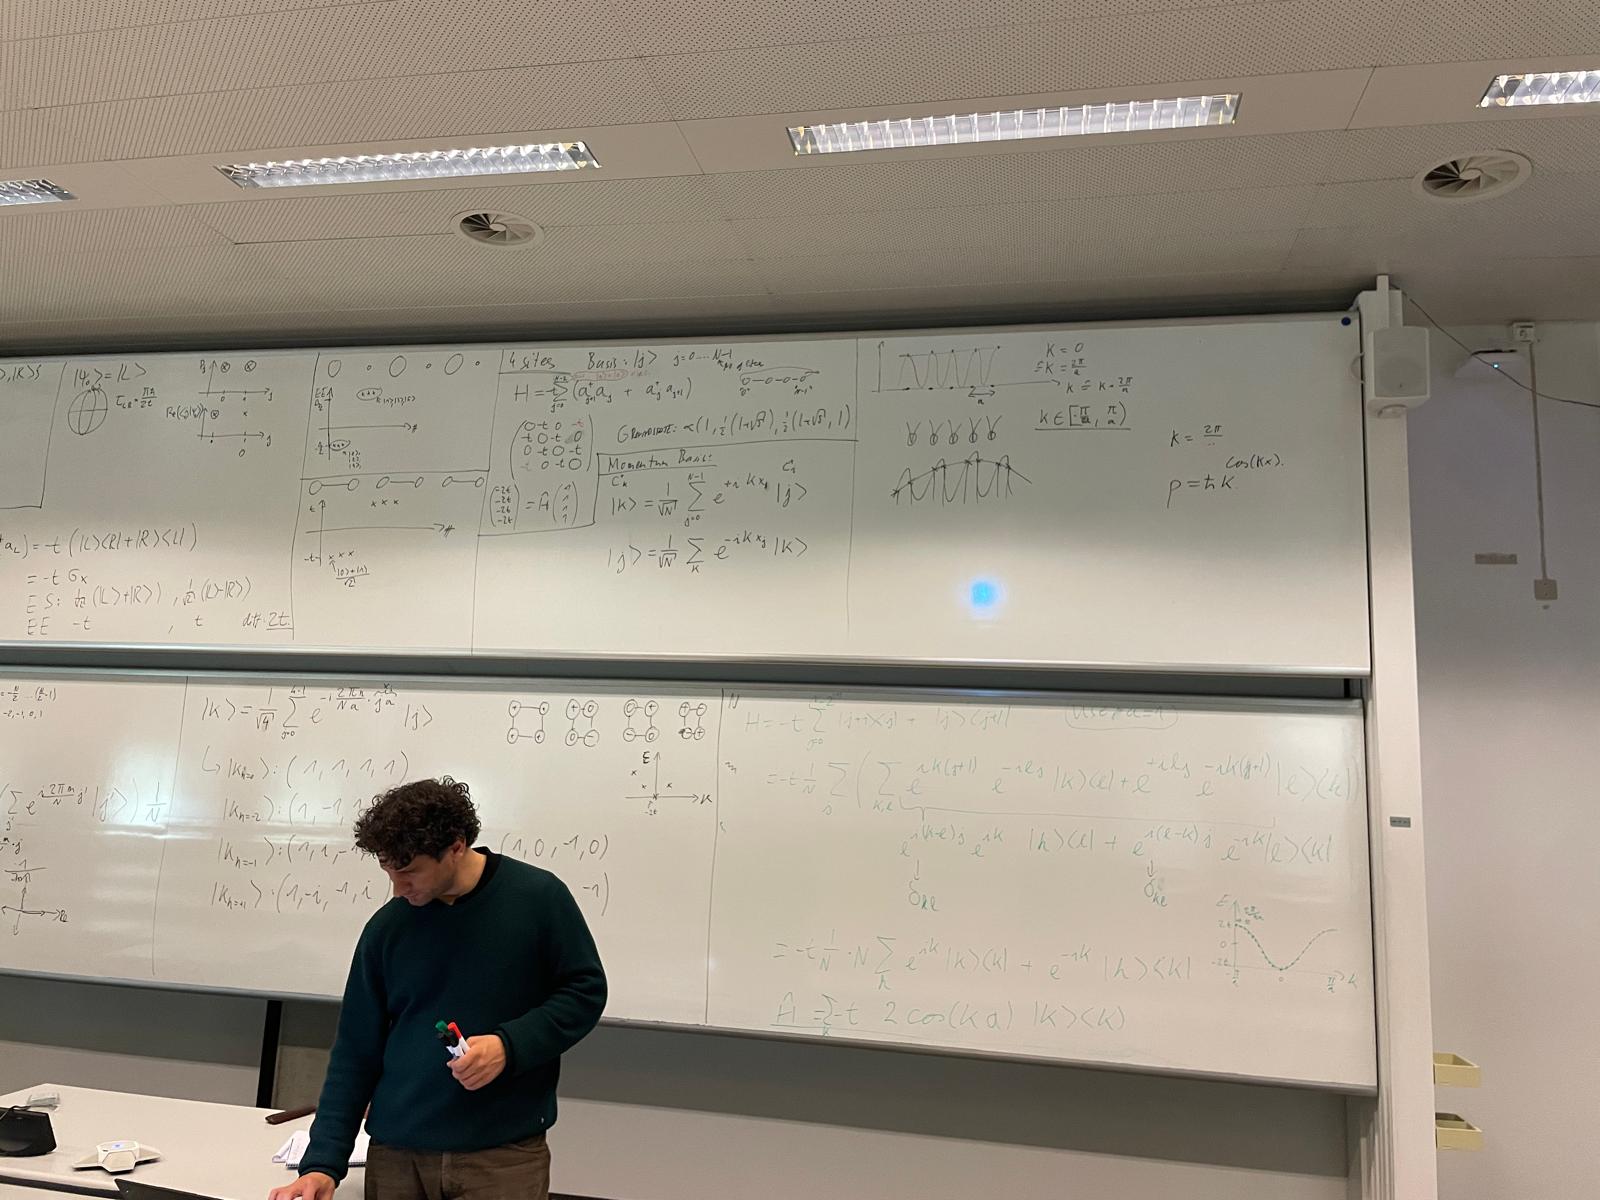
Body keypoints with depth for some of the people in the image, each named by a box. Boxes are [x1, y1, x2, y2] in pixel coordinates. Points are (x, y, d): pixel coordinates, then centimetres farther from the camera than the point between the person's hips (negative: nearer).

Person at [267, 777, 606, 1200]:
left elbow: (585, 990, -2)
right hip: (395, 1154, 3)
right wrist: (324, 1162, -3)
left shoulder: (538, 898, -9)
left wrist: (510, 1045, -17)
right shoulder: (386, 928, -1)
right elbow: (355, 1051, 4)